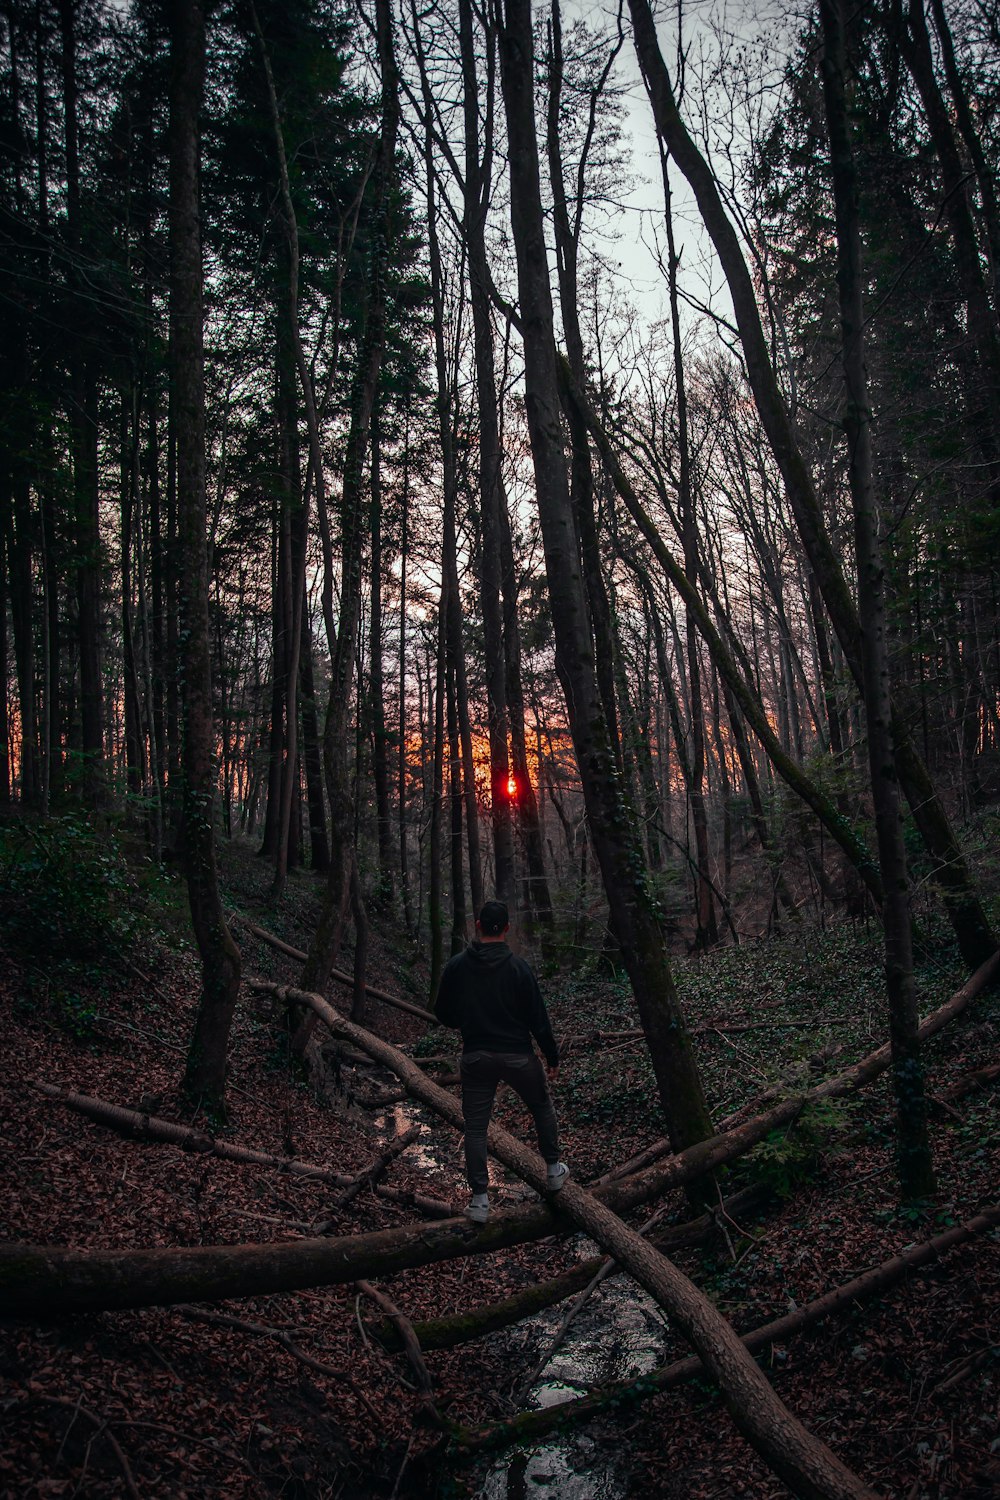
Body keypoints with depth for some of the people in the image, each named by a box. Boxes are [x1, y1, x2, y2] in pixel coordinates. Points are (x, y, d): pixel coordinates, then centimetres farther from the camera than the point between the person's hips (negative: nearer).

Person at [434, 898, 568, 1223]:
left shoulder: (456, 966, -5)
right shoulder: (517, 967, -12)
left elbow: (443, 1013, 3)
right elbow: (537, 1018, -9)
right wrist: (552, 1056, 3)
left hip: (475, 1057, 1)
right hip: (517, 1056, -1)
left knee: (475, 1128, 8)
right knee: (542, 1107, 24)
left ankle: (480, 1199, 6)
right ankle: (554, 1170, 34)